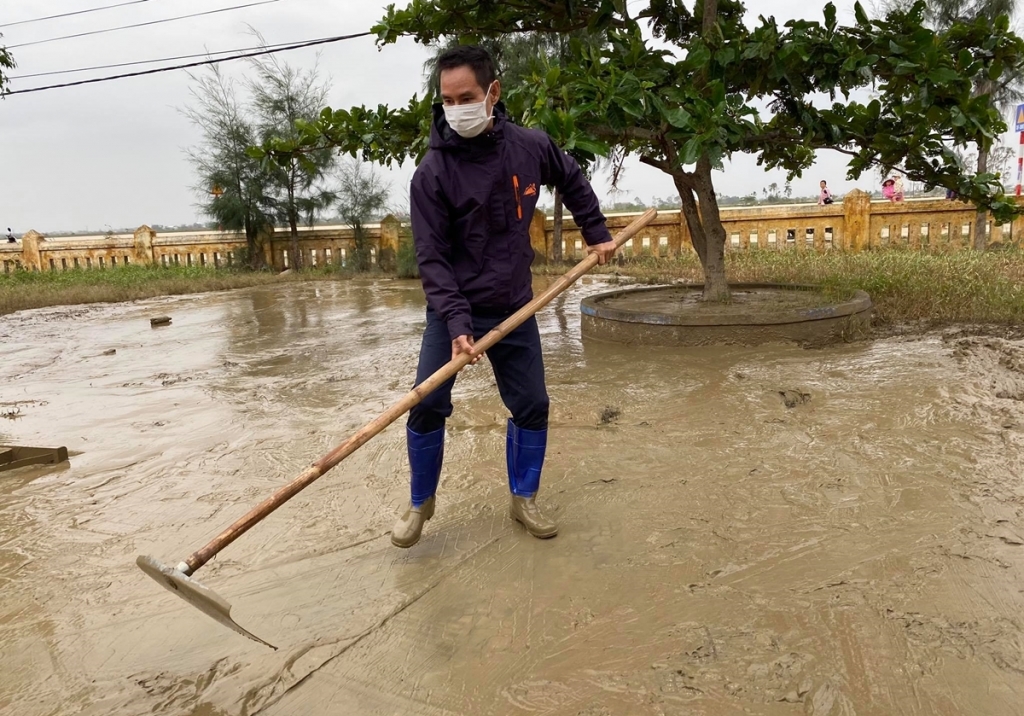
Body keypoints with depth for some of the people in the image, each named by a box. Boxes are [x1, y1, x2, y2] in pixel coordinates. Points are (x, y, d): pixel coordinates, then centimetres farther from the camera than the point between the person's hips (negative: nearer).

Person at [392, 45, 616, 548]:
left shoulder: (531, 147, -4)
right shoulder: (432, 172, -14)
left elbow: (572, 181, 18)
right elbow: (432, 258, -16)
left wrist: (597, 234, 16)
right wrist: (457, 323, -25)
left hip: (514, 309, 3)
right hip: (453, 311, -3)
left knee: (531, 406, 6)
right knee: (426, 407, -7)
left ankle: (523, 499, 26)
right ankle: (420, 502, 17)